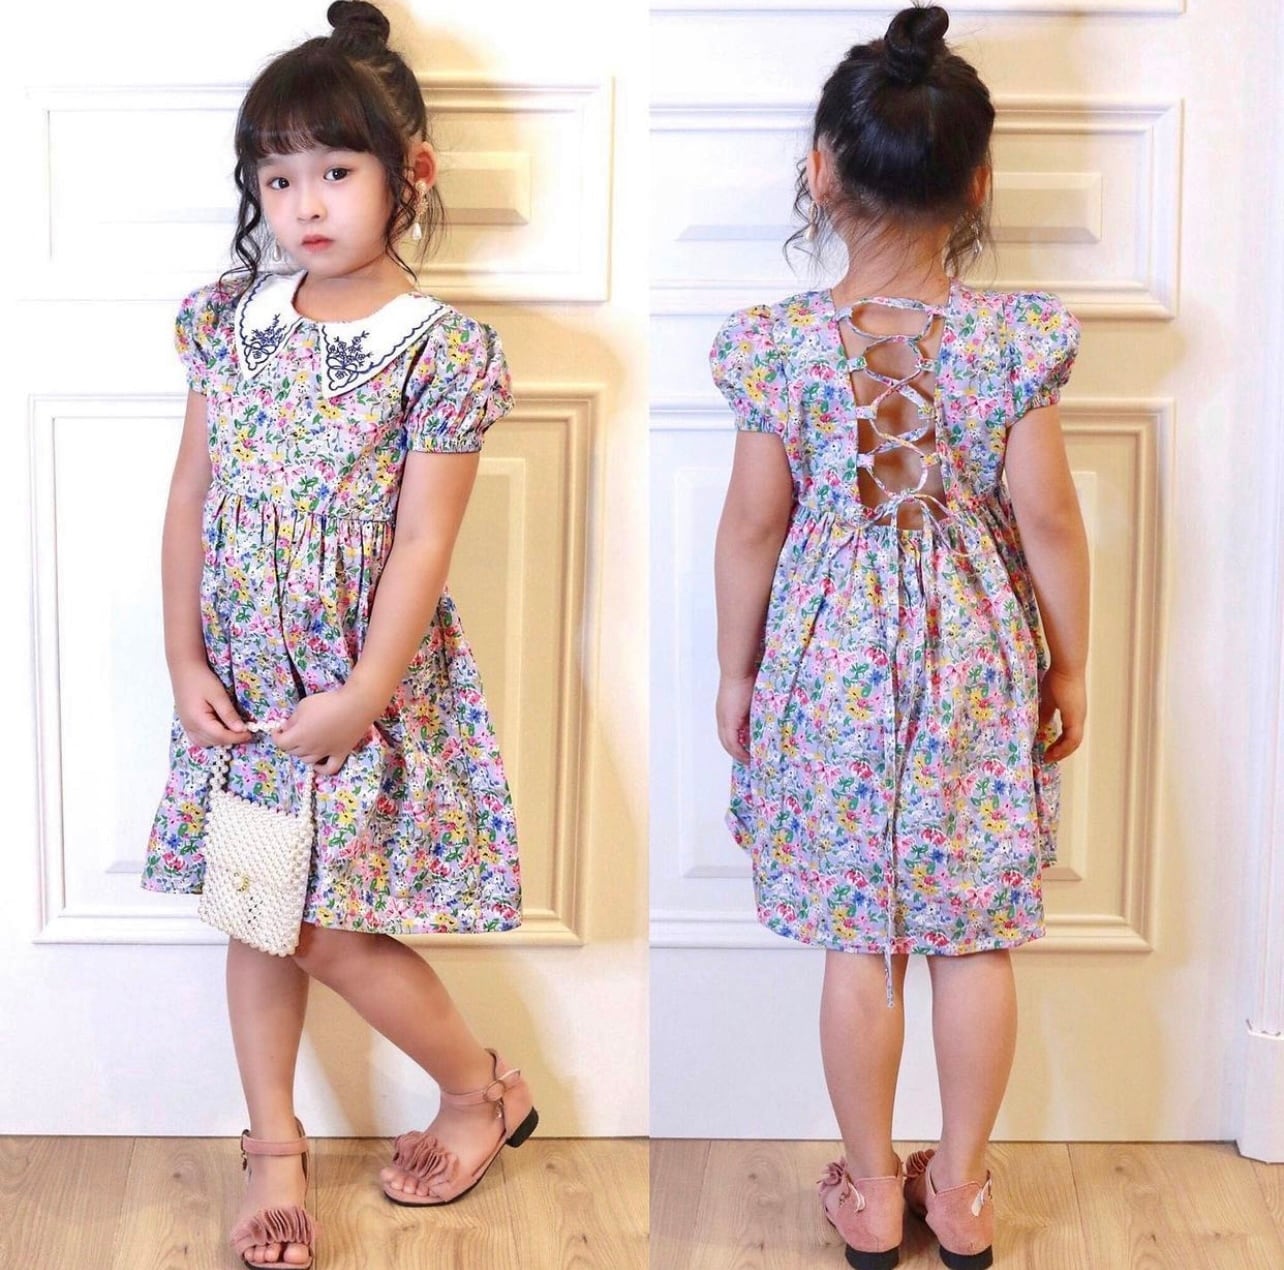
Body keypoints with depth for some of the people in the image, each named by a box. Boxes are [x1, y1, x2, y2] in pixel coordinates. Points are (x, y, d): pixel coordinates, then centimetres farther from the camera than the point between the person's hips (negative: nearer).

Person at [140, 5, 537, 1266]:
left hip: (365, 678, -5)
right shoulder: (231, 320, 2)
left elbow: (421, 544, -14)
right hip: (243, 677, 5)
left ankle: (483, 1089, 24)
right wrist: (185, 659, 0)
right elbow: (191, 496, 5)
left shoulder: (440, 347, -12)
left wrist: (363, 696, -16)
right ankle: (274, 1145, 27)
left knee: (332, 931, -1)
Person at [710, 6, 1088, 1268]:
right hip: (976, 662, 0)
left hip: (831, 663, 0)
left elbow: (752, 527, -6)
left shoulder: (779, 342, -12)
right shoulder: (1017, 336, -12)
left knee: (858, 941, 12)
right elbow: (1049, 521, -7)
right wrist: (1070, 665, 7)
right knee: (975, 939, 13)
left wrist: (736, 673, 7)